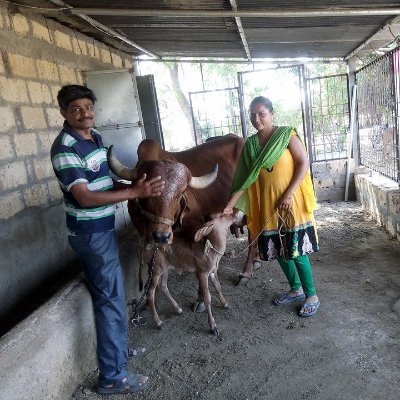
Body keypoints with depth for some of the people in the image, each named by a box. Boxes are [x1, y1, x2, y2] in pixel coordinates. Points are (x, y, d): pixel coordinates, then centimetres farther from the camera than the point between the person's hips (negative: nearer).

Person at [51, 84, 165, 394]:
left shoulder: (95, 137, 7)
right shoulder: (65, 149, -20)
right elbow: (85, 197, -27)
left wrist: (131, 184, 4)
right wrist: (135, 192, -31)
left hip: (104, 227, 9)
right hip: (90, 233, -9)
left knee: (112, 291, 20)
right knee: (110, 297, -2)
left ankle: (118, 347, 40)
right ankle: (112, 376, 13)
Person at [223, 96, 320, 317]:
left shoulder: (287, 134, -8)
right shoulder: (250, 144, 4)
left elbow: (304, 163, -11)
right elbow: (244, 179, 4)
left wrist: (289, 194, -18)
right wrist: (230, 205, -3)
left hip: (291, 202, -5)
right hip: (267, 205, 5)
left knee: (296, 251, -2)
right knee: (279, 250, 13)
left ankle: (312, 295, 17)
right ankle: (296, 289, 33)